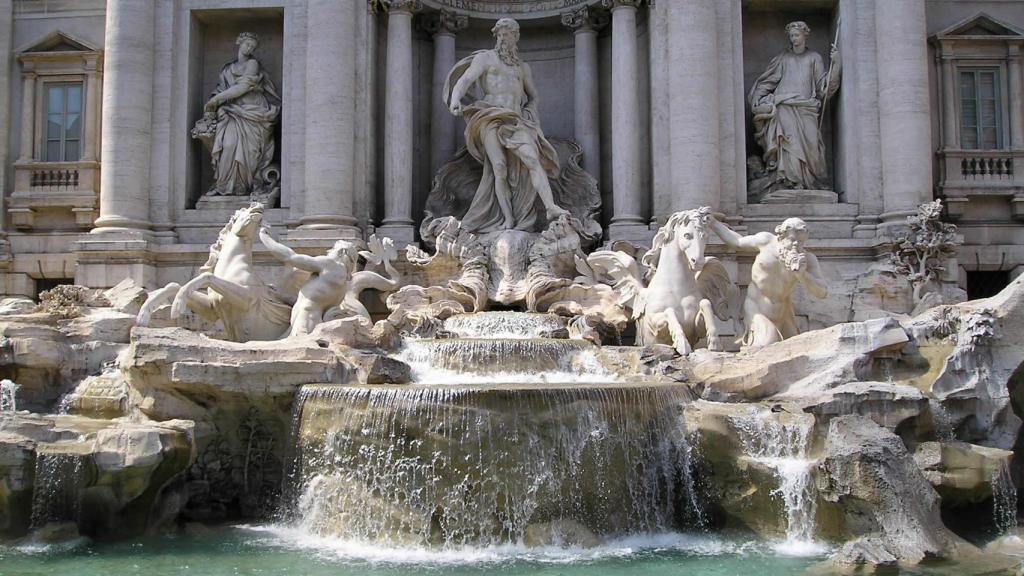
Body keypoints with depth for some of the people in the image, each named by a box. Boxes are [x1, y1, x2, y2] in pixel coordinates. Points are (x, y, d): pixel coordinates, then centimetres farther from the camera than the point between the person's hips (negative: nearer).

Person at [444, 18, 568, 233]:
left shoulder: (523, 67, 25)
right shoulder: (485, 58, 11)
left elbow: (533, 96, 36)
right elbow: (464, 81, -3)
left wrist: (528, 115, 16)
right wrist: (455, 100, -24)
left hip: (515, 122, 3)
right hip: (490, 119, -3)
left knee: (533, 158, -22)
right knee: (500, 167, -20)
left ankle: (551, 208, -33)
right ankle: (508, 220, -22)